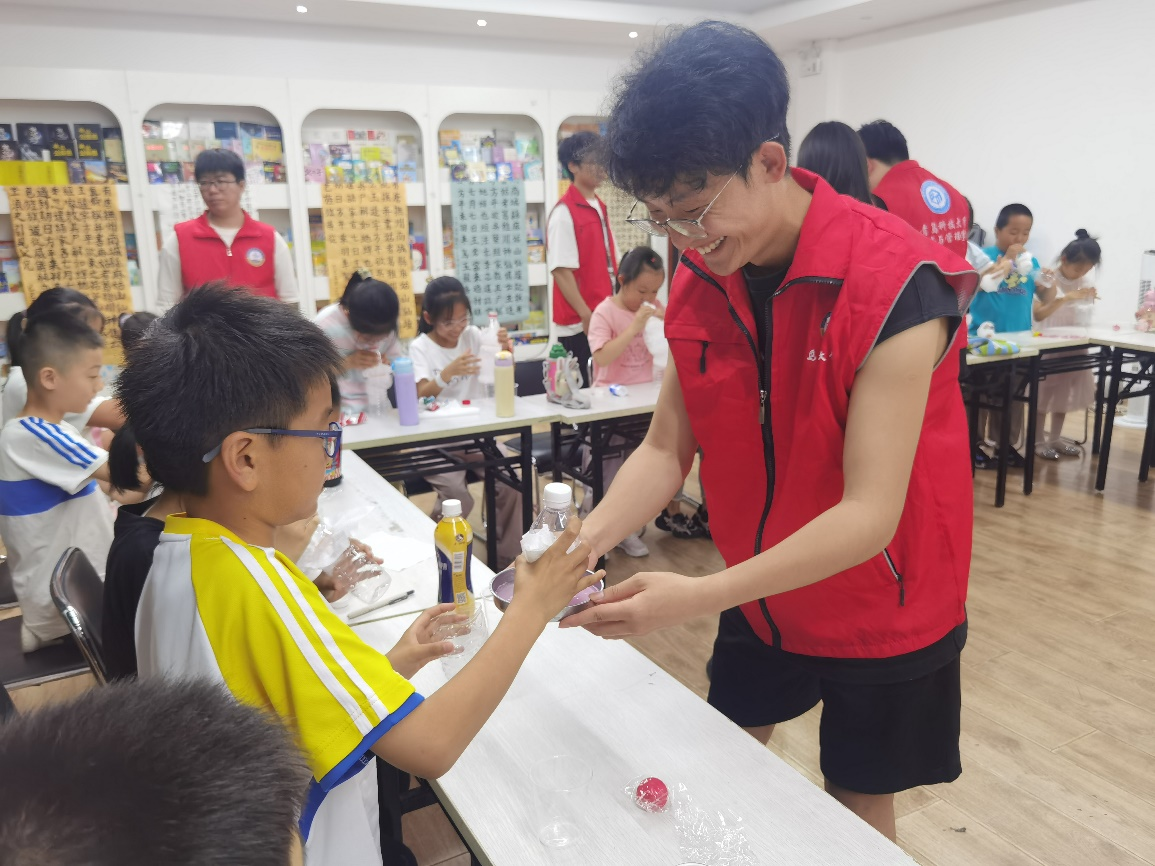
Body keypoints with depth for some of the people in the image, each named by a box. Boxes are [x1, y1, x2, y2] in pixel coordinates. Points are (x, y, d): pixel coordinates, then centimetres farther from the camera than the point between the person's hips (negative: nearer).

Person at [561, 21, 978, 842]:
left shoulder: (895, 285, -29)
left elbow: (869, 513, -31)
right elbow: (665, 449, -7)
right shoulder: (699, 282, -9)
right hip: (759, 591, 5)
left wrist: (696, 597, -38)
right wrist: (584, 543, -24)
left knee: (859, 811, 15)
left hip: (881, 610, -5)